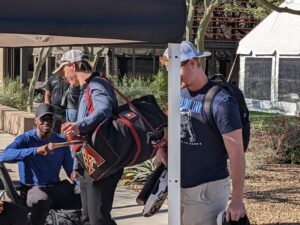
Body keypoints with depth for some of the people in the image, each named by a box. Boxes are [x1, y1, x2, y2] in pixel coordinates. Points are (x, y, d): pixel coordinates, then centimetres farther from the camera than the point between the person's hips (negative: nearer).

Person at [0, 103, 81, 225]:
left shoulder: (61, 141, 8)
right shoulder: (25, 139, -8)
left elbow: (71, 171, 5)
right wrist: (36, 150, -38)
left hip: (56, 188, 5)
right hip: (33, 189, -5)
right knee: (43, 199, -38)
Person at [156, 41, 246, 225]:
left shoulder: (221, 102, -17)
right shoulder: (180, 94, 5)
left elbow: (236, 154, -17)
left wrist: (237, 200, -18)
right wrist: (162, 148, 2)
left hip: (208, 189, -7)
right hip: (179, 186, 7)